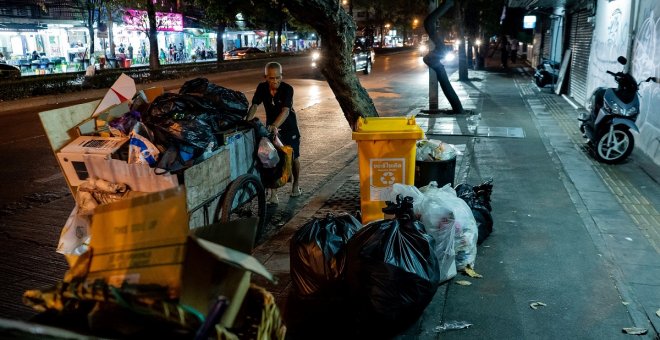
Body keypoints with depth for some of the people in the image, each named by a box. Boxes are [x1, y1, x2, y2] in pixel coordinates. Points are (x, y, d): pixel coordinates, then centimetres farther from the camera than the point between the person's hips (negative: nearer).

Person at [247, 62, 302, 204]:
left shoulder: (287, 89, -23)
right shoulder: (262, 88, -12)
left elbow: (286, 111, -35)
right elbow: (254, 106, -19)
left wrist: (275, 126, -50)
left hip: (289, 127, -2)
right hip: (270, 127, 2)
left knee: (293, 158, 11)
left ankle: (296, 185, 36)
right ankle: (273, 194, -2)